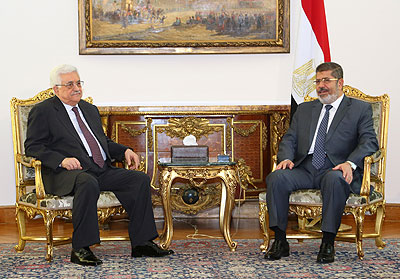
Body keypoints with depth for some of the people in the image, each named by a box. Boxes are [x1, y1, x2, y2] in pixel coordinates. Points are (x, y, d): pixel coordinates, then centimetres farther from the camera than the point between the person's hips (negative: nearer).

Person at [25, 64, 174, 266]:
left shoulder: (90, 109, 26)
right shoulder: (43, 111, 5)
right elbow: (32, 147, -4)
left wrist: (124, 151, 11)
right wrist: (61, 160, -21)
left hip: (102, 171, 7)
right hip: (67, 174, -7)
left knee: (141, 179, -12)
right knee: (88, 183, -40)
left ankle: (141, 243, -10)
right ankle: (80, 249, -31)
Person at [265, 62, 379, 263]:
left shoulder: (360, 109, 11)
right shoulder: (304, 109, 24)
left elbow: (369, 141, -3)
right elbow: (289, 139, 17)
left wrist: (350, 163, -22)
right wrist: (286, 158, -7)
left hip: (335, 170, -4)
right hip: (304, 170, 4)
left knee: (334, 179, -39)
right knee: (276, 177, -26)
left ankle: (328, 243, -29)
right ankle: (280, 241, -19)